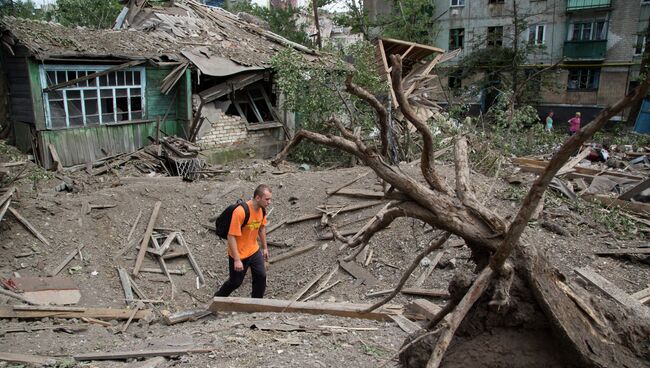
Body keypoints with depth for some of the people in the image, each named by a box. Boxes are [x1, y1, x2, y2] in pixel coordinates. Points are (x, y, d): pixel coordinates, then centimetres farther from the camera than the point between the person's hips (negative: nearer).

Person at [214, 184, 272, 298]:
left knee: (261, 277, 5)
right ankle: (218, 297, 40)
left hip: (254, 251, 6)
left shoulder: (261, 209, -7)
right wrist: (237, 260, -26)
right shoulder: (240, 212, -31)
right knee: (236, 282, 12)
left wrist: (265, 247, 16)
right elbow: (231, 236, -27)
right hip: (239, 254, -6)